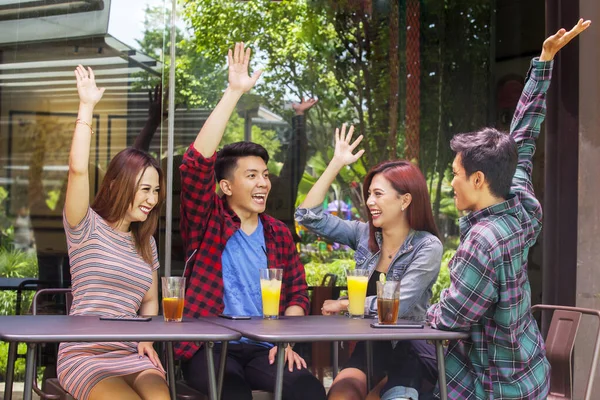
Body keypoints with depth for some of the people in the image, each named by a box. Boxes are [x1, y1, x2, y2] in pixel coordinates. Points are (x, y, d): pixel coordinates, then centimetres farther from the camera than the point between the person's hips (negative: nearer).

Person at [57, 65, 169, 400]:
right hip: (84, 355, -4)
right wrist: (87, 107, -16)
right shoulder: (87, 228, 0)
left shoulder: (146, 243, 16)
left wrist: (146, 340, 2)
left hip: (132, 355, 4)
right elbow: (78, 170, -16)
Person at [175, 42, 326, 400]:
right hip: (211, 347, -3)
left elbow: (298, 294, 14)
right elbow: (197, 163, -12)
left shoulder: (278, 233, 15)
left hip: (263, 349, 3)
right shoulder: (208, 222, 3)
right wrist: (234, 93, -14)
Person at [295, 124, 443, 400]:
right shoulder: (364, 235, 5)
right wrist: (337, 163, -1)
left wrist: (343, 304, -7)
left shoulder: (428, 247, -9)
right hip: (370, 345, 4)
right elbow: (309, 216, 2)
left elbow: (398, 304, -17)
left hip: (410, 350, -4)